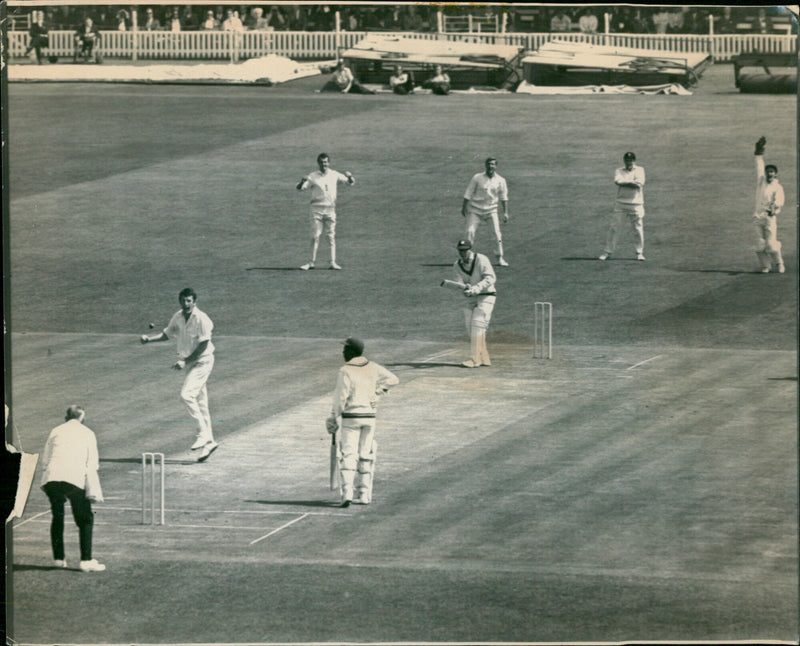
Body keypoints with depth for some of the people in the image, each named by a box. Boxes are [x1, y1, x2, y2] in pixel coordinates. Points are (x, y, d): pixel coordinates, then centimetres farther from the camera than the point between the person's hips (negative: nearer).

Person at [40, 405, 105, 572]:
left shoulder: (56, 432, 21)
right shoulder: (87, 433, 16)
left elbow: (45, 460, 16)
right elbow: (92, 464, 9)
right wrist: (93, 492, 7)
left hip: (52, 477, 3)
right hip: (75, 478, -3)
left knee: (57, 518, 19)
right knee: (85, 519, 5)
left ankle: (58, 558, 21)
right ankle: (86, 560, -4)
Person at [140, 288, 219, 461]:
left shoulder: (201, 319, -17)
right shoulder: (178, 317, 5)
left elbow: (203, 345, -20)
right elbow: (168, 334, 20)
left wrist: (185, 361, -23)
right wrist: (149, 339, 4)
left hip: (202, 361, -7)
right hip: (189, 363, 7)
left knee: (187, 394, -22)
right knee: (200, 403, 8)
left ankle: (203, 433, -14)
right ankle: (208, 442, 13)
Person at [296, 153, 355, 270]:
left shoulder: (335, 175, 7)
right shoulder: (313, 176, 1)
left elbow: (350, 183, 12)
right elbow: (299, 188, -4)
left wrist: (349, 176, -11)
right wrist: (303, 181, -26)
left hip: (330, 209, 1)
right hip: (317, 209, -1)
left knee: (331, 236, 1)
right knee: (315, 236, -3)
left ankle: (333, 262, 2)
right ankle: (311, 262, 0)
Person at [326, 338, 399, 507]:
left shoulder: (345, 371, -11)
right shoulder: (373, 368, 4)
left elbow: (340, 397, -12)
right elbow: (393, 379, 10)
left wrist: (333, 417, -3)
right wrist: (377, 392, 12)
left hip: (351, 417, -5)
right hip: (369, 415, 5)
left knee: (348, 454, -4)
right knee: (365, 455, 12)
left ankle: (347, 492, -19)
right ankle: (364, 494, 15)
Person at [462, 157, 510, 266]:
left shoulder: (500, 181, 0)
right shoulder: (477, 178, -6)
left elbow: (503, 197, 5)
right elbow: (468, 194, -2)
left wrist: (505, 212, -1)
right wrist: (464, 207, -5)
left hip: (491, 210, 1)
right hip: (475, 209, -1)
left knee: (497, 232, -9)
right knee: (470, 231, -11)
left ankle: (500, 258, 2)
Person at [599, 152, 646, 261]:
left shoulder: (639, 170, 6)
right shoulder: (619, 171, 8)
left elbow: (639, 184, -12)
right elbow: (618, 181, -14)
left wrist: (624, 183, -10)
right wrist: (632, 183, -14)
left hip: (636, 204, -1)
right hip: (621, 203, 1)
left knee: (638, 228, 0)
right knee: (613, 226, -4)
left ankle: (640, 253, 12)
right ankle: (607, 251, 2)